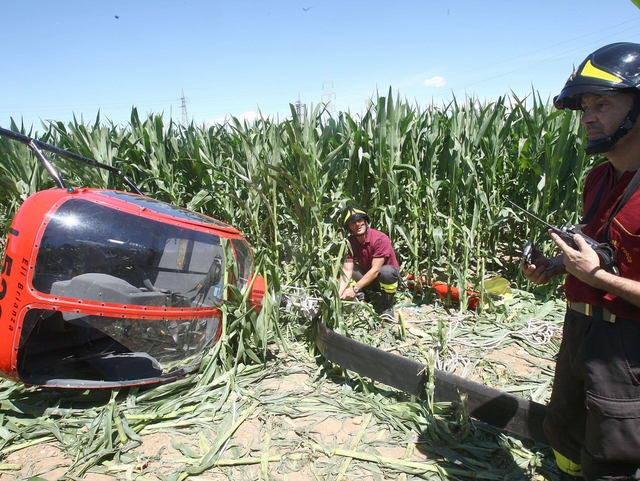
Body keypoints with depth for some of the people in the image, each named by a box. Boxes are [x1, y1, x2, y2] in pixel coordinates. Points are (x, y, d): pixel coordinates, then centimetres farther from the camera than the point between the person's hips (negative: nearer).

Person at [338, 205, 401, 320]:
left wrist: (355, 289, -32)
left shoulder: (380, 239, -26)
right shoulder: (349, 242, -10)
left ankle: (387, 307, -14)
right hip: (366, 278, 4)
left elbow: (375, 270, -28)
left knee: (386, 271, -40)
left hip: (389, 276, -4)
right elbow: (347, 270, -19)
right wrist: (340, 293, -34)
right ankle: (359, 300, -8)